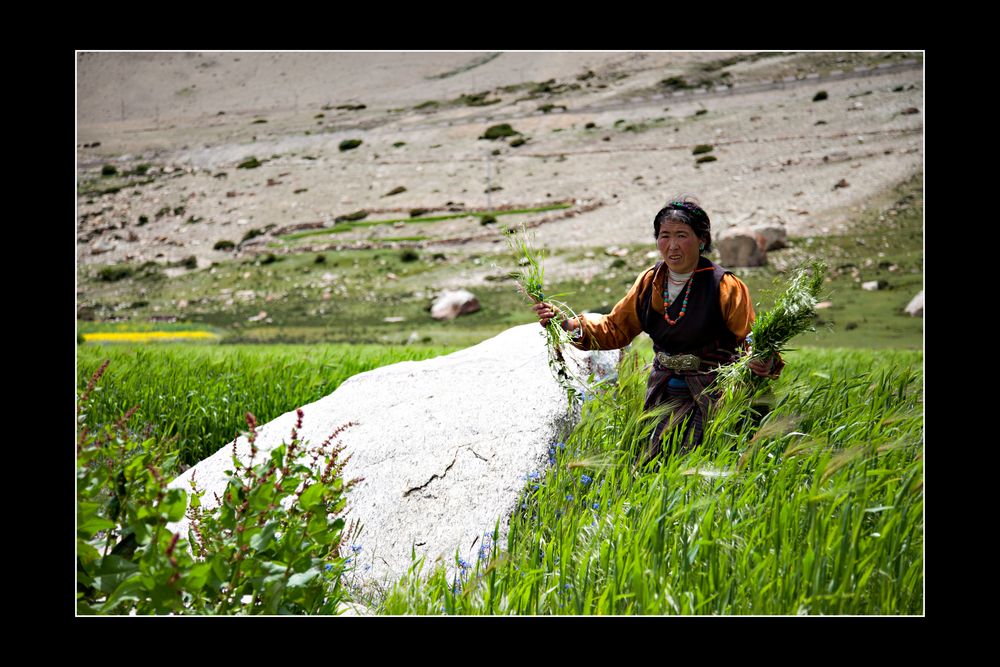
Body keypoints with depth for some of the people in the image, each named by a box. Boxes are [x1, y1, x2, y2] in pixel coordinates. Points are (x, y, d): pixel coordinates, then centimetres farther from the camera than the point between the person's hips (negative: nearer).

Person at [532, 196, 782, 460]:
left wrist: (764, 364, -35)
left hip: (710, 395, -5)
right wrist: (564, 322, 1)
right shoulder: (650, 282, 5)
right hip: (661, 394, 5)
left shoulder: (727, 287, -12)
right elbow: (614, 328, 13)